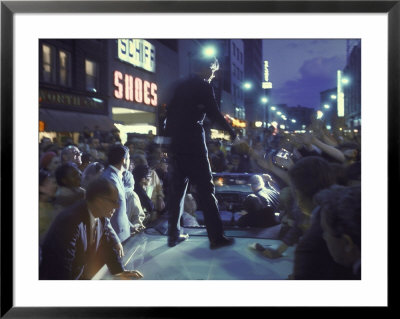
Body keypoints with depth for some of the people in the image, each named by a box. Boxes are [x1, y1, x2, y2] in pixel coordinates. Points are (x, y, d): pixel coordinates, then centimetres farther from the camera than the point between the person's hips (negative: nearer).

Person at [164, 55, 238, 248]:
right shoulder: (204, 87, -1)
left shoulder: (181, 86, 18)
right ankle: (216, 237, 1)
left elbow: (170, 114, 17)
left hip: (175, 143, 7)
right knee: (206, 189, -2)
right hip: (193, 142, -7)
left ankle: (173, 235, 17)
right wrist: (231, 132, 4)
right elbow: (214, 114, -7)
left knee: (176, 189, 11)